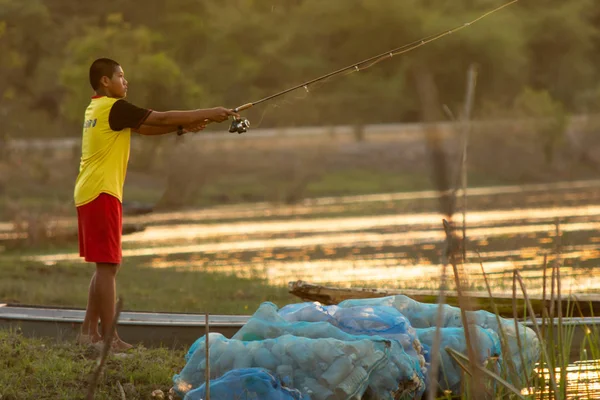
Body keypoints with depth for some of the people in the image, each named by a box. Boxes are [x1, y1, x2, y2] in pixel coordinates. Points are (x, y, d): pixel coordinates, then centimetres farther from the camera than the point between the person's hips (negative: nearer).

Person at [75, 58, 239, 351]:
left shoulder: (96, 109, 17)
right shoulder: (114, 108, -12)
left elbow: (144, 128, 17)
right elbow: (161, 118, -12)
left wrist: (184, 126, 6)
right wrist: (208, 114, -6)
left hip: (87, 194, 10)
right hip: (102, 194, -10)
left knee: (104, 265, 14)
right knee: (108, 265, -9)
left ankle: (89, 330, 15)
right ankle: (109, 338, -9)